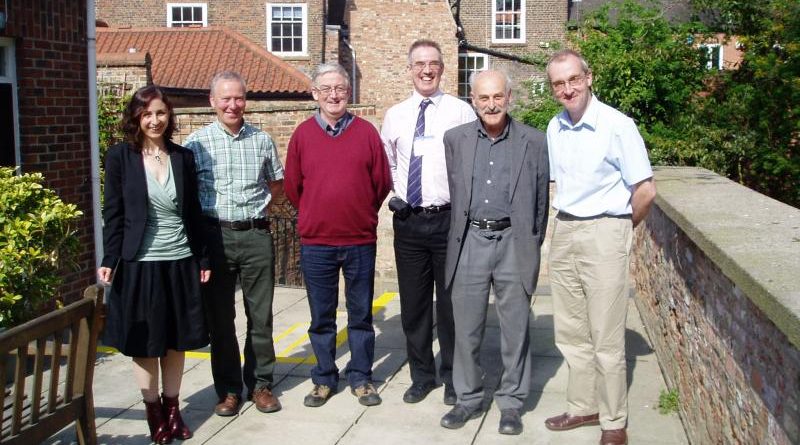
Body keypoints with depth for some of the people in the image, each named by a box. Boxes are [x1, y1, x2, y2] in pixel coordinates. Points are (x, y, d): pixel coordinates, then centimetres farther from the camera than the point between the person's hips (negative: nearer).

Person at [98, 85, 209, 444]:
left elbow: (193, 213, 8)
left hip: (180, 263, 3)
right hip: (139, 264, -2)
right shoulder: (120, 156, -3)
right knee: (145, 343, 8)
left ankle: (172, 409, 24)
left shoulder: (183, 157, 5)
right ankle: (154, 412, 22)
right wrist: (109, 260, -11)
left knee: (176, 341, 10)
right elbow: (113, 213, -3)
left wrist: (203, 259, 7)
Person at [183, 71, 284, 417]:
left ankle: (260, 384, 22)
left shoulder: (262, 140, 6)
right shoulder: (196, 142, 0)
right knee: (220, 317, 7)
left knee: (260, 314, 8)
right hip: (215, 236, -1)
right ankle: (228, 388, 20)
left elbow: (277, 184, 15)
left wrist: (256, 203, 2)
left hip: (256, 235, 1)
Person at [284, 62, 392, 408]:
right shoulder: (302, 134, 0)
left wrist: (360, 214, 9)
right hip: (315, 242, 0)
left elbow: (382, 183, 4)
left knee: (361, 314, 10)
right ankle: (324, 378, 23)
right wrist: (315, 216, 11)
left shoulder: (366, 132, -1)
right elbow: (292, 186, 7)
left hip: (360, 240, 0)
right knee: (321, 317, 10)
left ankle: (360, 378, 23)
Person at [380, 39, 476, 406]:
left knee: (450, 302, 7)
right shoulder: (395, 115, 9)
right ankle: (421, 375, 28)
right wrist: (395, 194, 9)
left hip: (448, 219, -3)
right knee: (413, 303, 12)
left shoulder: (461, 111, -3)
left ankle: (453, 377, 23)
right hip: (407, 221, 4)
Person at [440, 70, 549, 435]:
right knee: (466, 329, 8)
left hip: (513, 242, -1)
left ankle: (511, 402, 21)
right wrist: (457, 238, 11)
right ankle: (468, 398, 24)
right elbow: (452, 191, 10)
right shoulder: (455, 139, 6)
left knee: (515, 329, 7)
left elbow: (541, 199, 6)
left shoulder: (534, 142, 2)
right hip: (469, 242, 1)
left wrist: (532, 245, 6)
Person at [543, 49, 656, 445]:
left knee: (606, 338, 0)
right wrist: (566, 219, 13)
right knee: (570, 331, 14)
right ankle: (584, 406, 29)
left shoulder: (617, 126, -13)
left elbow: (645, 191, -11)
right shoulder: (554, 128, 6)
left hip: (603, 232, -6)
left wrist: (619, 230, 1)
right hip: (564, 231, 7)